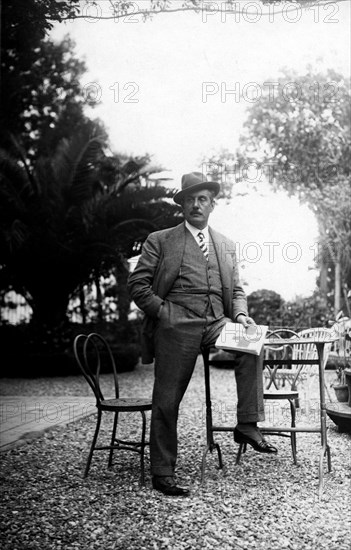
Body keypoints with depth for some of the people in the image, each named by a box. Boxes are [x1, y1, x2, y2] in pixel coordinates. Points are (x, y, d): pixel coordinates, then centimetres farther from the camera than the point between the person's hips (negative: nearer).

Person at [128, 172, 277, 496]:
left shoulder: (226, 246, 21)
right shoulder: (160, 241, 9)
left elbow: (236, 289, 21)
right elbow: (137, 284, 4)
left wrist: (241, 314, 0)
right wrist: (163, 312, -7)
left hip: (216, 322, 3)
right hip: (176, 324, -3)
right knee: (167, 400, -3)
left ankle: (247, 424, -15)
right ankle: (162, 473, 10)